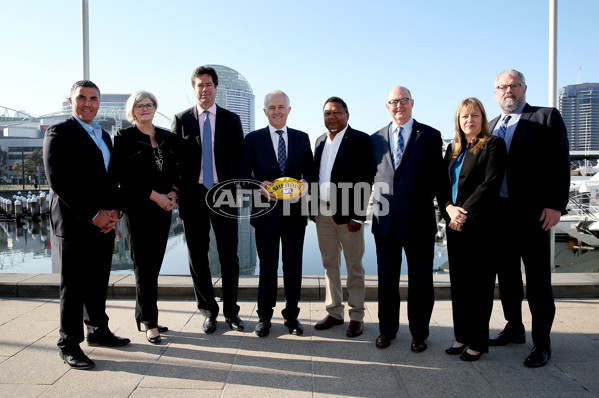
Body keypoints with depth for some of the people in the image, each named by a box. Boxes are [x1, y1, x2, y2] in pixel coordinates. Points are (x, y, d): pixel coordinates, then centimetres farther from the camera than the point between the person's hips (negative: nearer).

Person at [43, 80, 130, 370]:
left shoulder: (104, 136, 17)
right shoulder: (59, 133, -6)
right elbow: (58, 182, -14)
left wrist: (113, 211, 1)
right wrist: (92, 216, -16)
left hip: (104, 222, 7)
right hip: (74, 223, -7)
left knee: (98, 282, 15)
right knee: (73, 285, 2)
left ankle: (98, 331, 29)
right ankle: (69, 345, 14)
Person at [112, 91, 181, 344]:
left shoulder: (167, 138, 13)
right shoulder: (124, 138, -1)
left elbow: (175, 169, 16)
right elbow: (123, 175, -8)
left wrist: (174, 191, -3)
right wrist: (154, 195, -13)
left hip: (163, 208, 5)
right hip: (138, 208, -5)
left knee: (154, 265, 9)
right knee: (144, 266, -2)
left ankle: (143, 316, 22)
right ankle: (150, 324, 5)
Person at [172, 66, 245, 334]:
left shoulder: (231, 119, 8)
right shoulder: (181, 120, 6)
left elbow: (239, 158, 6)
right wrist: (179, 193, -4)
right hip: (193, 196, 0)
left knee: (229, 256, 5)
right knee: (198, 257, 7)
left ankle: (230, 310, 20)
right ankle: (208, 311, 22)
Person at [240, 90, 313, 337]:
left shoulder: (301, 138, 9)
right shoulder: (253, 139, 3)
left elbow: (309, 171, 9)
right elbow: (244, 174, 0)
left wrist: (305, 182, -13)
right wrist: (260, 185, -18)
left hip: (295, 211, 2)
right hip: (266, 212, -1)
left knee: (293, 266, 9)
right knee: (267, 267, 8)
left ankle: (292, 315, 24)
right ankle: (264, 317, 23)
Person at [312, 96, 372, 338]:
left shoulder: (360, 140, -7)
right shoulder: (320, 141, 13)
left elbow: (364, 180, -12)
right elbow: (316, 175, 15)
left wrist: (357, 216, -16)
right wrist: (314, 208, 8)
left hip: (348, 214, -6)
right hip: (323, 212, 6)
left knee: (354, 266, 5)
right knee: (330, 264, 13)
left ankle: (356, 316, 17)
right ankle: (334, 312, 25)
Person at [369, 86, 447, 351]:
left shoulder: (430, 136, 2)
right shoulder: (375, 139, 11)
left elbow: (438, 177, 0)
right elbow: (371, 177, 13)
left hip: (419, 221, -2)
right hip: (385, 221, 3)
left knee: (420, 281, 8)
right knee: (386, 280, 13)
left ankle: (419, 333, 25)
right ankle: (387, 329, 29)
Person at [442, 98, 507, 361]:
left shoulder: (493, 145, -4)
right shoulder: (453, 149, 15)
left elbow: (490, 184, -14)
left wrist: (464, 213, -15)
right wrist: (450, 208, -7)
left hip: (481, 225, -6)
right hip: (455, 226, 6)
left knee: (479, 283, 2)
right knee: (458, 282, 10)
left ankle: (478, 342, 14)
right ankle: (462, 336, 22)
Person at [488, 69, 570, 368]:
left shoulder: (547, 117, 1)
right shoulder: (492, 126, 16)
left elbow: (560, 164, -6)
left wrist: (556, 205, -14)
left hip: (532, 213, -5)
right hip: (499, 213, 5)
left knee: (537, 279, 2)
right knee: (507, 275, 14)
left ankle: (542, 342, 14)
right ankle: (514, 328, 29)